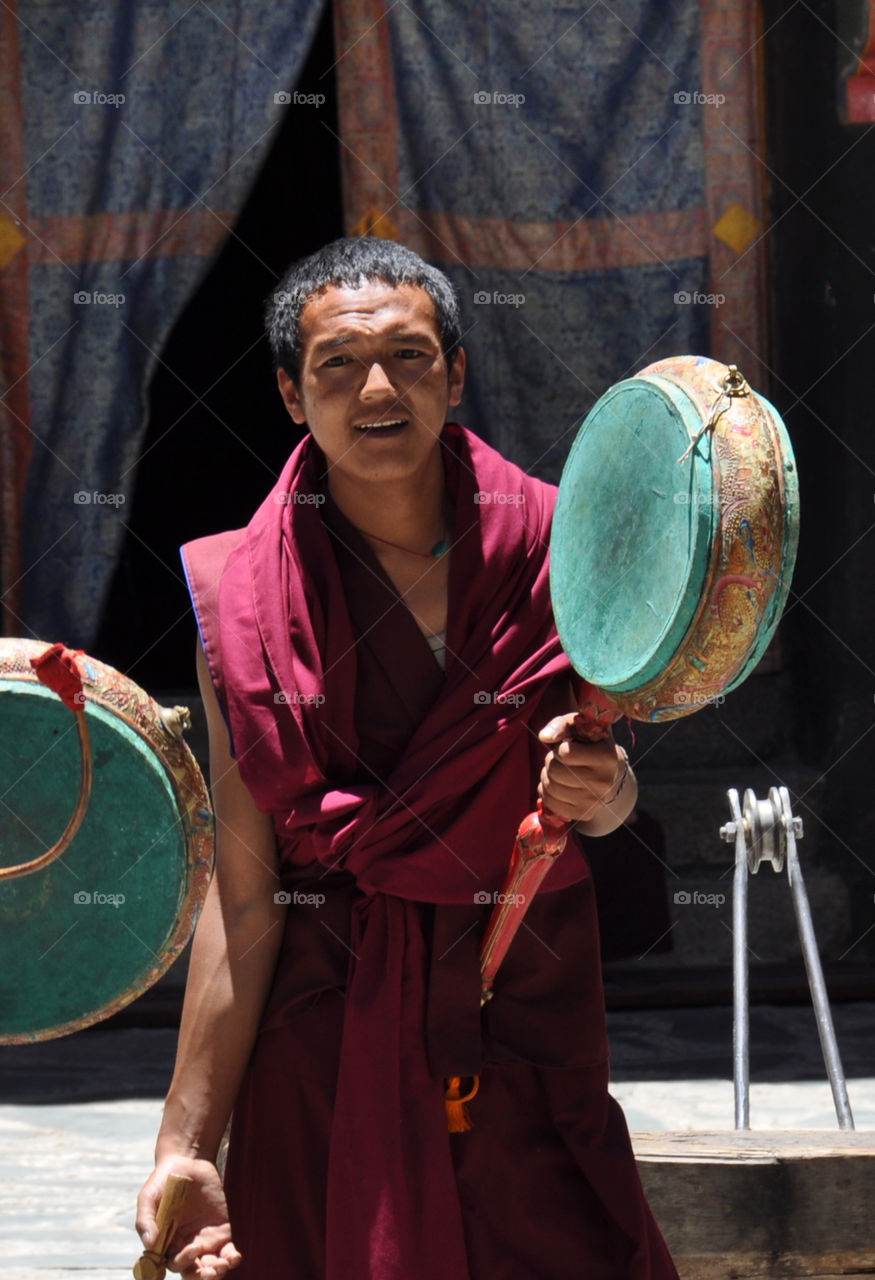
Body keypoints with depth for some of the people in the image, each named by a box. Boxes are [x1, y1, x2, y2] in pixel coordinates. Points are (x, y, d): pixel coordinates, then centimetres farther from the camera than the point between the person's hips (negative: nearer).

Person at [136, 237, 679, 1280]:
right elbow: (243, 899, -4)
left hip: (528, 1019, 1)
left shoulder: (550, 548, -2)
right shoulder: (241, 596, -5)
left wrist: (599, 790, -13)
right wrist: (186, 1145, -8)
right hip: (323, 1030, -1)